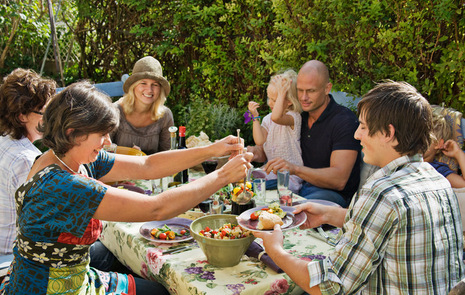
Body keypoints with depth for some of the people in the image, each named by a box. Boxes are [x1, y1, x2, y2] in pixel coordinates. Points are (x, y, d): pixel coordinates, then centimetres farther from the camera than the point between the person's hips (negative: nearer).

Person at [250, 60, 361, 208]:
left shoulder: (345, 121, -16)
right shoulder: (300, 115, 6)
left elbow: (339, 180, -26)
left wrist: (295, 169, -40)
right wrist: (258, 151, -11)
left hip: (335, 194, -6)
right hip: (300, 185, 6)